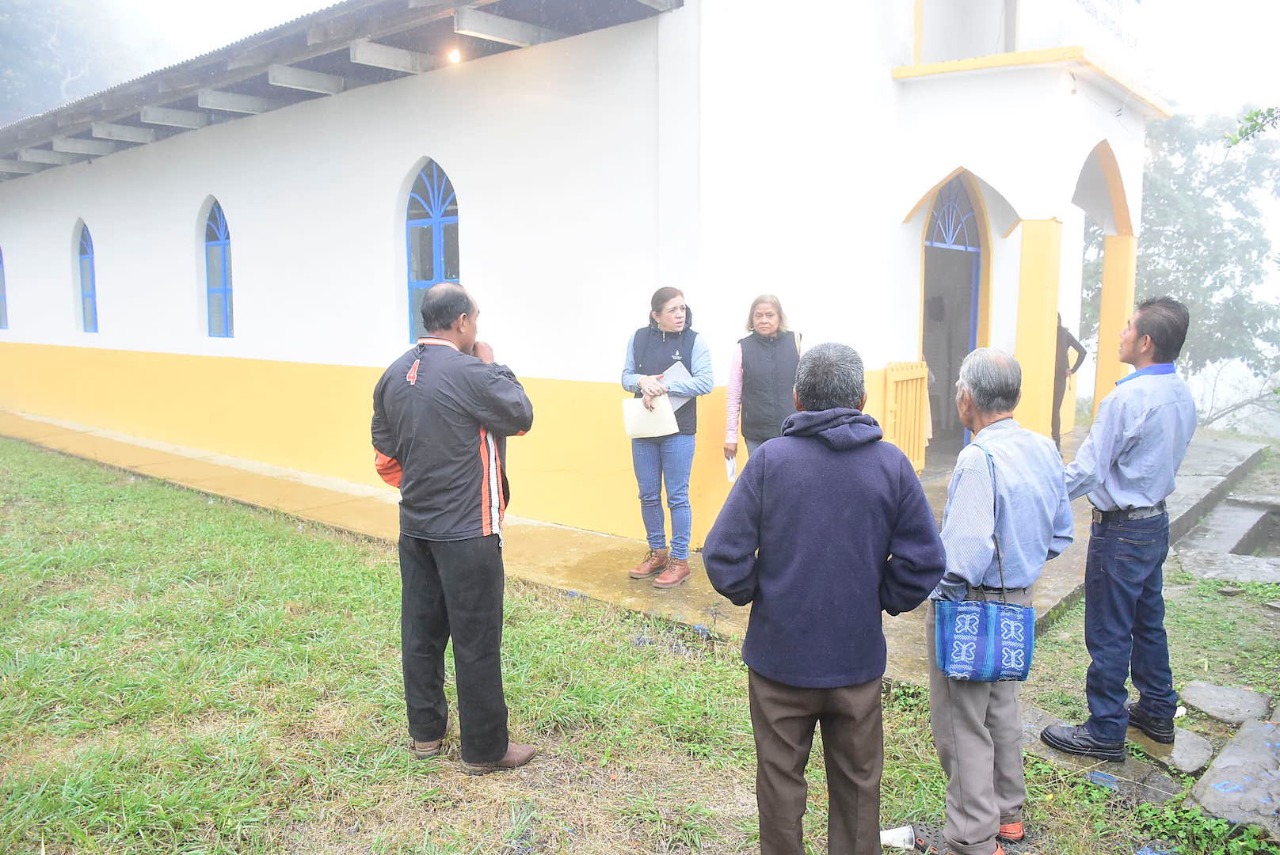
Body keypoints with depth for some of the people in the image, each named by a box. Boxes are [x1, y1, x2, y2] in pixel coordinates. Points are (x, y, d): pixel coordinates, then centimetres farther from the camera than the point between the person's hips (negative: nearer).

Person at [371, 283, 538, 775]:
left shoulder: (394, 375, 4)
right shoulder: (471, 373, -19)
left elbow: (385, 458, 9)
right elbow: (522, 416, -4)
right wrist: (493, 366, 4)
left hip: (415, 527, 8)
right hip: (466, 532, -7)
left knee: (421, 631, 16)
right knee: (476, 641, 3)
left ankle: (425, 732, 30)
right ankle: (485, 750, 14)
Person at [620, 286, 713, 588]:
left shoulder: (694, 340, -7)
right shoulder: (638, 338, 2)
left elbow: (705, 382, -13)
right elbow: (626, 376, 5)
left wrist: (665, 386, -22)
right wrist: (643, 381, -17)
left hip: (678, 431, -4)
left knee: (677, 497, 2)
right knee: (648, 495, 12)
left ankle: (679, 560, 13)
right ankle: (657, 552, 28)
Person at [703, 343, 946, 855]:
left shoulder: (769, 459, -12)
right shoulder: (891, 464, -7)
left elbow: (723, 558, -16)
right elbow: (924, 564, -8)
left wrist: (752, 595, 3)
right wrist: (882, 600, 8)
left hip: (779, 655, -1)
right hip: (858, 657, 2)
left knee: (780, 779, 18)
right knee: (857, 784, 21)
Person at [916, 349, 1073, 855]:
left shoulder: (979, 459, -26)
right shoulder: (1044, 450, 1)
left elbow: (967, 554, -31)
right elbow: (1060, 536, 10)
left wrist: (942, 591, -14)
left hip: (971, 605, -9)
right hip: (1019, 602, 9)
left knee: (962, 723, 6)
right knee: (1002, 709, 24)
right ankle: (1007, 814, 40)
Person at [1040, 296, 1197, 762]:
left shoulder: (1128, 398, -24)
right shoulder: (1182, 395, 4)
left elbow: (1087, 470, -22)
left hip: (1121, 531, -9)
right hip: (1156, 521, 9)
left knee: (1108, 635, 2)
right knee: (1148, 622, 22)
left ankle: (1105, 732, 14)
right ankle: (1157, 711, 36)